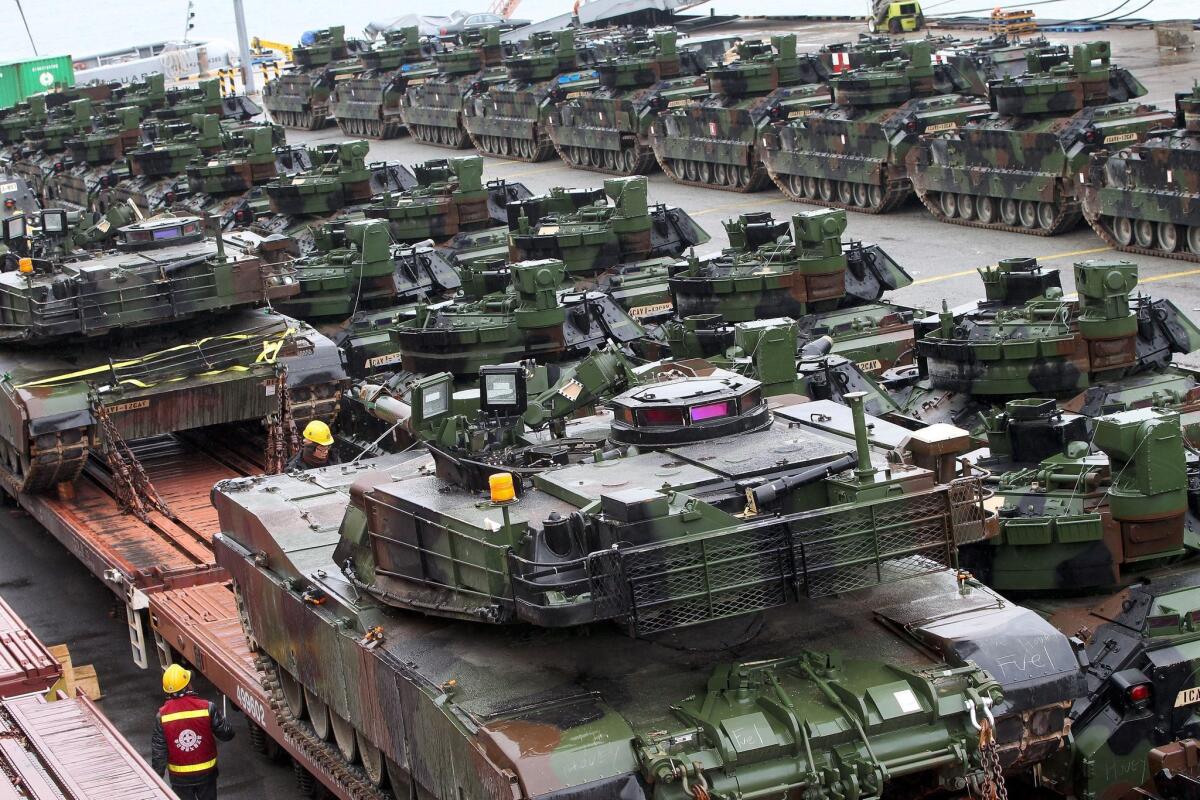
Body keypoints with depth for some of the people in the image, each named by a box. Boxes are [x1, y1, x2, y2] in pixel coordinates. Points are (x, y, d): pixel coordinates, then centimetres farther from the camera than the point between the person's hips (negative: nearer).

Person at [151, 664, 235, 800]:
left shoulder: (163, 716, -16)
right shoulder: (207, 708, -18)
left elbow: (158, 750, -10)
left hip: (179, 776, 0)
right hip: (207, 772, 0)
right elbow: (226, 734, -9)